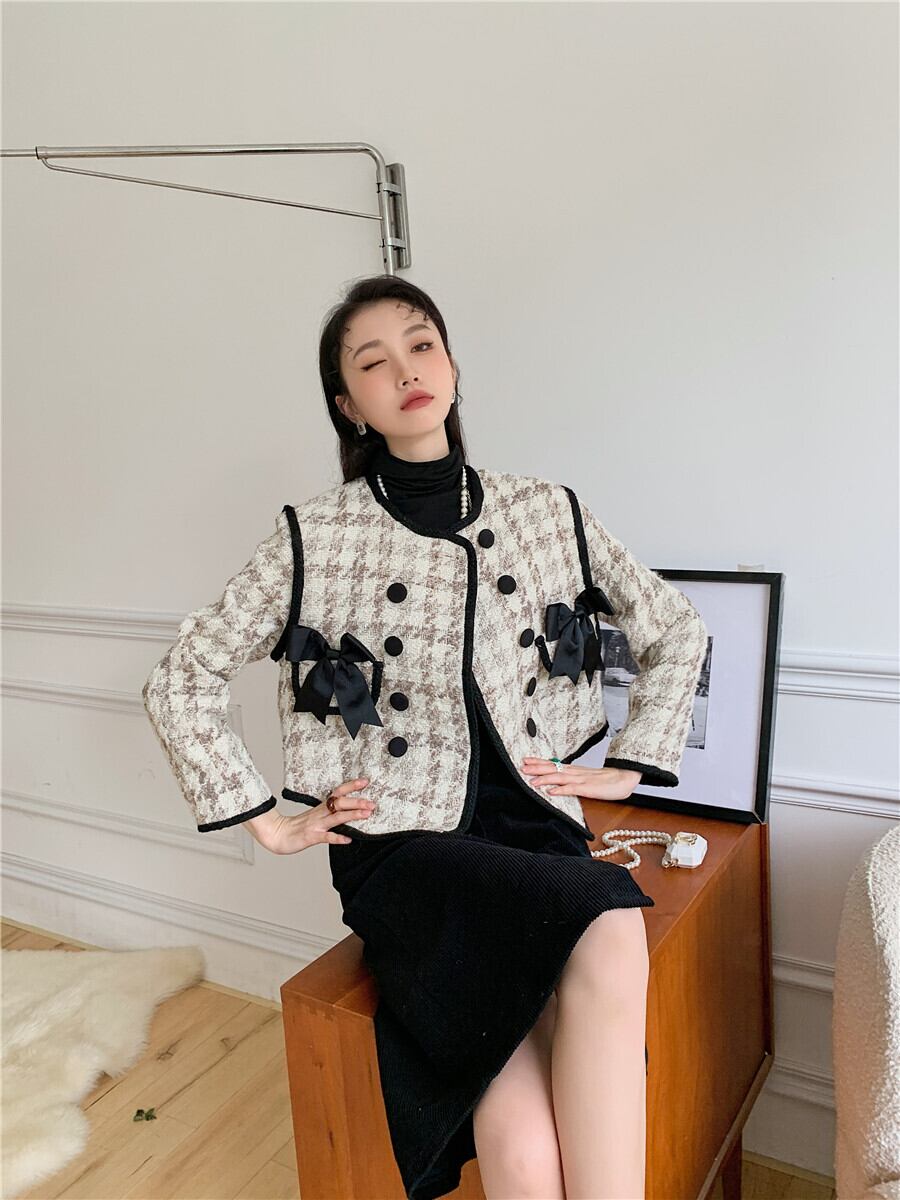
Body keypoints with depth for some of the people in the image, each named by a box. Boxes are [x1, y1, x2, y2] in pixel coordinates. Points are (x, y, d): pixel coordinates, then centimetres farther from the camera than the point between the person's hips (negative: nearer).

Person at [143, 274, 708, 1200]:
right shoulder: (316, 541, -1)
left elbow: (677, 630, 17)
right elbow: (179, 681, 4)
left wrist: (626, 767, 11)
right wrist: (267, 820, 1)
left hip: (533, 830, 2)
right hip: (403, 847, -1)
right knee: (609, 926, -30)